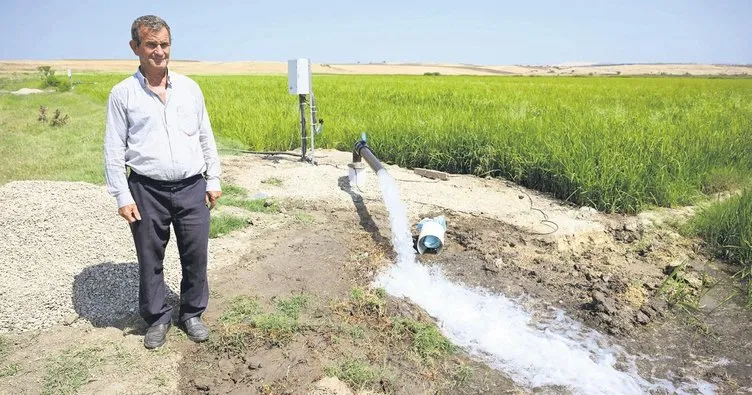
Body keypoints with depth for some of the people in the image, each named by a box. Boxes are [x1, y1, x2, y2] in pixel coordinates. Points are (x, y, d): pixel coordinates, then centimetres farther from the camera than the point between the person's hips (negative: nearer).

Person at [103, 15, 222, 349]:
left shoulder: (189, 88, 7)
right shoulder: (123, 93, 0)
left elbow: (206, 138, 11)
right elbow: (114, 150, 0)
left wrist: (213, 180, 8)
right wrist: (122, 197, -4)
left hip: (192, 188, 2)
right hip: (147, 190, -1)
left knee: (196, 255, 8)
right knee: (150, 259, 10)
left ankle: (192, 314, 29)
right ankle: (157, 317, 30)